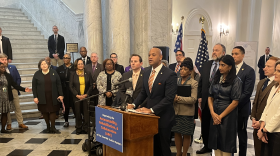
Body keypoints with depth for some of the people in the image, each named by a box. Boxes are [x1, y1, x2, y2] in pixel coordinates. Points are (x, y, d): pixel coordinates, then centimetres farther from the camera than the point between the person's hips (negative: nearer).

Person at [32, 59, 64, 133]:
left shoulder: (53, 72, 4)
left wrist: (61, 94, -3)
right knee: (44, 112, 5)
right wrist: (35, 97, -3)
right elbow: (34, 86, 3)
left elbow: (59, 84, 3)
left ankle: (53, 127, 8)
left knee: (53, 111, 0)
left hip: (53, 97, 0)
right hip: (42, 97, 0)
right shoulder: (37, 74, 2)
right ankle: (48, 126, 19)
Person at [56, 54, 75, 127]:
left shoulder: (74, 68, -3)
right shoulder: (59, 69, 10)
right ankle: (66, 121, 23)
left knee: (74, 105, 0)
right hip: (64, 90, 3)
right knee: (65, 105, 10)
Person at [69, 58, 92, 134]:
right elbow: (71, 86, 1)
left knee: (86, 113, -1)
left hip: (86, 96, 0)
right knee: (78, 113, 4)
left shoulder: (87, 74, 5)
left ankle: (85, 128, 11)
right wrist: (77, 95, -9)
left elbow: (91, 85, 5)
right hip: (77, 97, 0)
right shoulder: (73, 74, 4)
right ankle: (78, 129, 16)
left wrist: (86, 94, -8)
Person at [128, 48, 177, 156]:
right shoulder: (146, 72, 7)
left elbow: (169, 98, -20)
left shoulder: (170, 74, -14)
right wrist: (134, 104, 0)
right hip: (149, 115, 6)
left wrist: (152, 110, -24)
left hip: (163, 117, -6)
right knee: (152, 147, 14)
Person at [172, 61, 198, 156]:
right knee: (177, 133, 11)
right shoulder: (176, 81, 9)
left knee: (186, 135, 7)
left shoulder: (194, 83, -4)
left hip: (187, 113, -4)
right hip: (175, 111, 4)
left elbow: (193, 99, -14)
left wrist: (179, 99, -23)